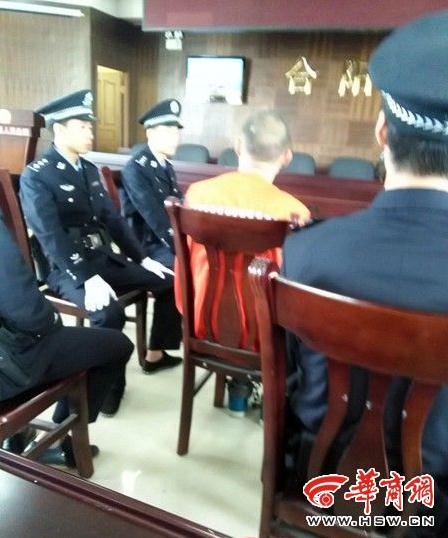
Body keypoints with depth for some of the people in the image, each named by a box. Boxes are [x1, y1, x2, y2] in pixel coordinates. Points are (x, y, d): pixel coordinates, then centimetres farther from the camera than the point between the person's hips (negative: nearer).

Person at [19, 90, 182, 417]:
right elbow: (51, 237, -20)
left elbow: (113, 218, 14)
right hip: (68, 269, -8)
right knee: (110, 313, -34)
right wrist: (88, 278, -30)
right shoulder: (35, 176, -9)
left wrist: (142, 258, 7)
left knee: (169, 281, 3)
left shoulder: (89, 169, 13)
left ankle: (156, 354, 19)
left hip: (105, 258, 8)